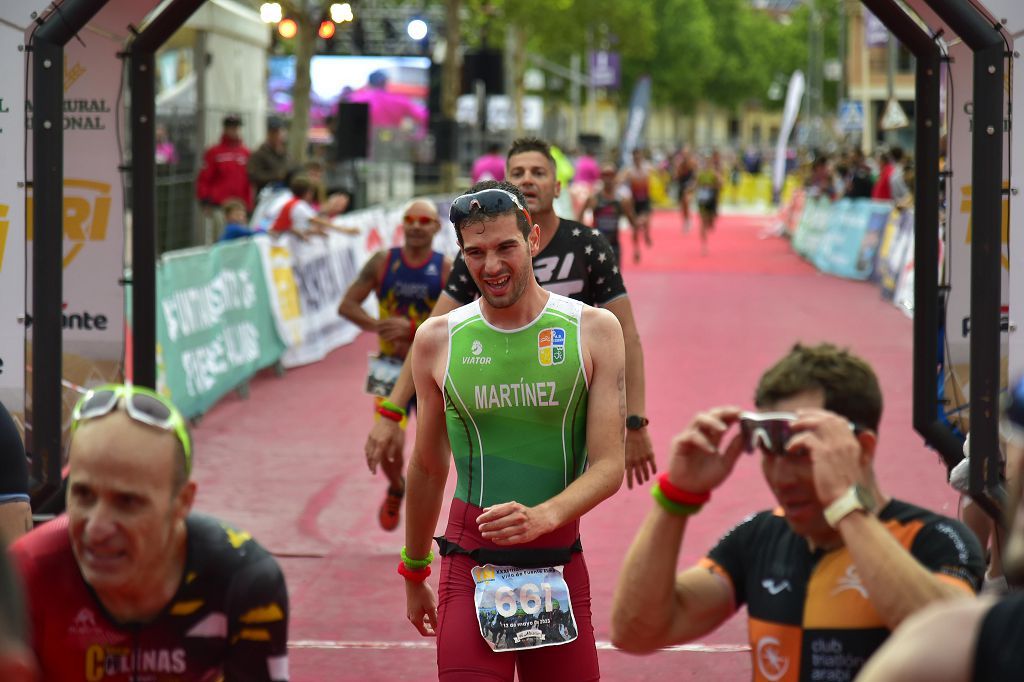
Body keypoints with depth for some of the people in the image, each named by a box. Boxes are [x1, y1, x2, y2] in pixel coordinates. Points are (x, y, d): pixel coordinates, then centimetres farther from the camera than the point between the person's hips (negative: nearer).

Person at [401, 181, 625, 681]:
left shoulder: (594, 330, -1)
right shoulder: (438, 339, 2)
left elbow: (608, 466, -5)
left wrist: (543, 516, -23)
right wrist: (414, 573, 20)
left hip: (559, 565, 1)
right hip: (471, 568, -1)